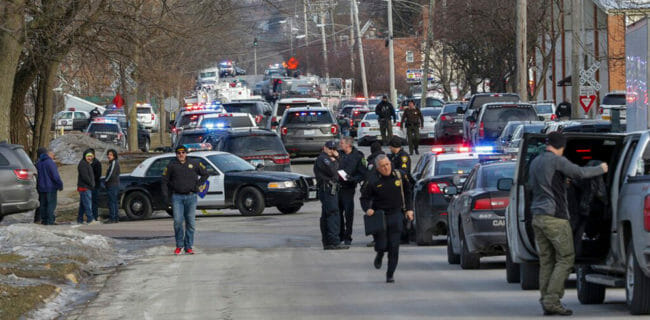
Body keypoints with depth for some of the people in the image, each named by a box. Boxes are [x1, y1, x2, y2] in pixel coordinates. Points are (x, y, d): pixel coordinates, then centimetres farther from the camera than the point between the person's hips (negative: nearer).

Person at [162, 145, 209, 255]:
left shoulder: (194, 163, 7)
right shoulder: (172, 165, 4)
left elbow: (205, 174, 19)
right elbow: (164, 180, 10)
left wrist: (198, 184, 6)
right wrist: (165, 193, -1)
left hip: (191, 197, 1)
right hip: (177, 197, -1)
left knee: (191, 222, 0)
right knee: (178, 221, -10)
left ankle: (188, 246, 7)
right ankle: (179, 245, 5)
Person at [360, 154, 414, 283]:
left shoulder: (399, 175, 1)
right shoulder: (373, 180, -6)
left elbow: (407, 192, 15)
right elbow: (364, 198, 0)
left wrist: (409, 209, 10)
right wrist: (367, 209, -19)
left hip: (395, 215, 1)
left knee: (394, 247, -3)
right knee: (381, 245, -5)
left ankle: (390, 274, 8)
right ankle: (380, 255, 34)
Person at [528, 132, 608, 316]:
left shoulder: (535, 162, 16)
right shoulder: (557, 161, -9)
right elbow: (579, 173, -13)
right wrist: (601, 169, 3)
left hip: (537, 216, 8)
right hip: (555, 217, -8)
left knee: (546, 261, 8)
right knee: (565, 259, -4)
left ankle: (546, 302, 2)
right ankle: (552, 300, -13)